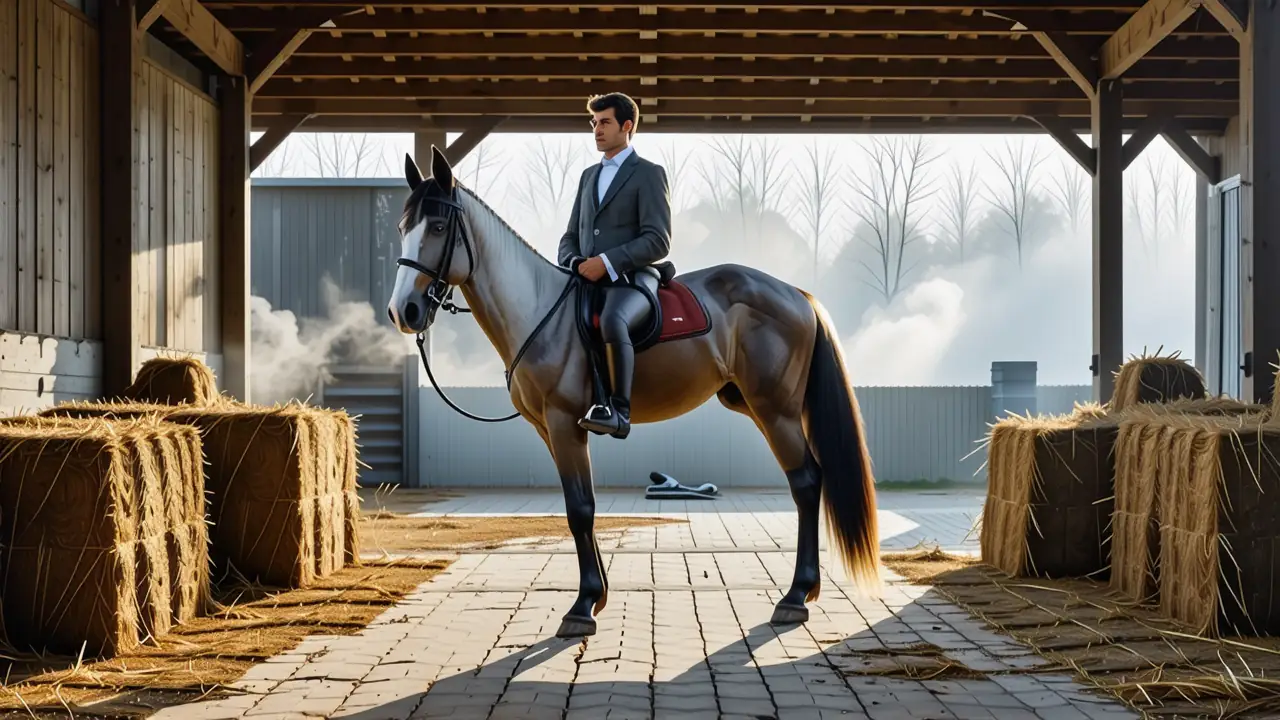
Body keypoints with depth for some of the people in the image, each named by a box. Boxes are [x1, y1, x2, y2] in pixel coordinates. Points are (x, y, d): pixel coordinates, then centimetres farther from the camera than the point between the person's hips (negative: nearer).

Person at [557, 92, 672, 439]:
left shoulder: (649, 174, 1)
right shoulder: (588, 175, 21)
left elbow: (658, 242, -10)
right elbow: (570, 236, 22)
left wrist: (607, 262, -19)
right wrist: (573, 264, -2)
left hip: (631, 281, -7)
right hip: (587, 282, 8)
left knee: (611, 321, -38)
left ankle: (618, 412, -32)